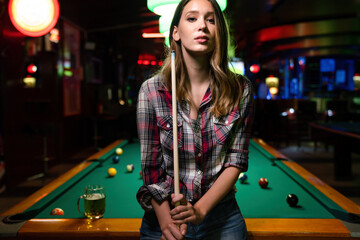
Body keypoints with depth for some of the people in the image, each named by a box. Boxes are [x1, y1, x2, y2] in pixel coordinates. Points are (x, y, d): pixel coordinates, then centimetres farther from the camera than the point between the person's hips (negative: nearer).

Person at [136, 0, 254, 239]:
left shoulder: (240, 90, -9)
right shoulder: (151, 90, -12)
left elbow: (236, 160, -8)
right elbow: (152, 166, -10)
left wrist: (201, 208, -19)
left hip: (222, 217, 2)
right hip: (163, 213, -1)